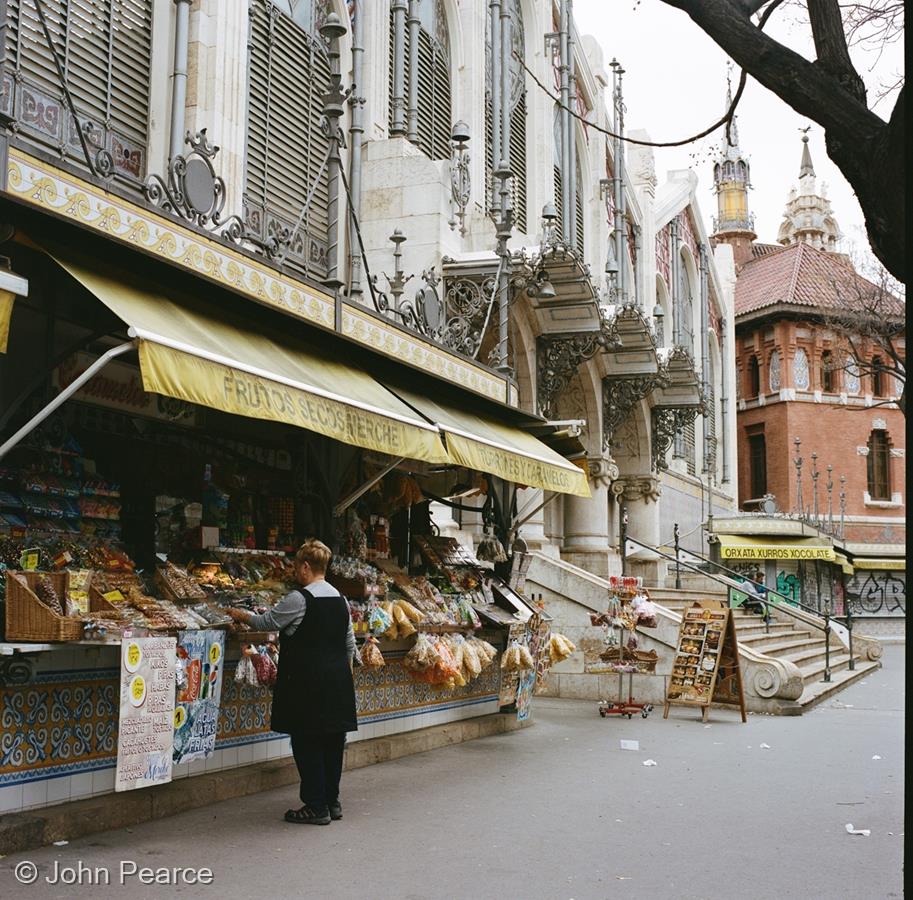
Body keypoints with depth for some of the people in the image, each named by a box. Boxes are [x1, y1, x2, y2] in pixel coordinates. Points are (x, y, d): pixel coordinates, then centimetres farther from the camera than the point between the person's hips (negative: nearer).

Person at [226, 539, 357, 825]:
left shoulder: (299, 599, -13)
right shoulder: (340, 599, 8)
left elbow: (267, 622, -2)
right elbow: (350, 644, 12)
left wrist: (241, 615, 16)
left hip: (307, 683, -7)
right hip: (338, 681, 7)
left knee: (307, 743, 1)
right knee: (333, 740, 13)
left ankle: (316, 807, 4)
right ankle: (332, 802, 21)